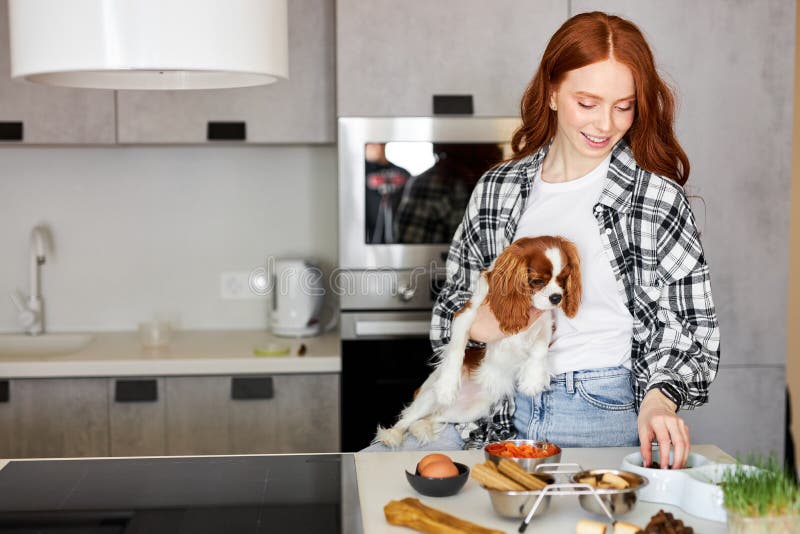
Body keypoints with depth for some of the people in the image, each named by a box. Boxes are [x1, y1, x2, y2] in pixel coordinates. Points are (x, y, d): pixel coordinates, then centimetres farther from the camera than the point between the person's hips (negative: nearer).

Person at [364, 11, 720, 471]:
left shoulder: (658, 199, -2)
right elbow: (452, 303, 17)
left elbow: (692, 326, 0)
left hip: (604, 415, -3)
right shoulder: (497, 189, 8)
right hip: (498, 408, 3)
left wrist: (659, 399, -19)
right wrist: (476, 324, -7)